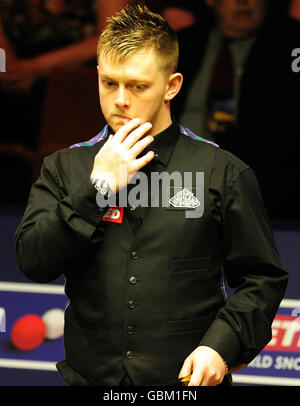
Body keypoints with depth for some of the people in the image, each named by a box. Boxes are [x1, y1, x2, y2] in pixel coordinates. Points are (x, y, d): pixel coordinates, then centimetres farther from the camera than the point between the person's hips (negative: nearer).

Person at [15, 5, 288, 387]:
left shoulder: (223, 171, -1)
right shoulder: (64, 168, 5)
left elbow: (262, 279, 1)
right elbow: (33, 262, -7)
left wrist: (221, 345, -14)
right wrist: (98, 187, -13)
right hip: (90, 376, 2)